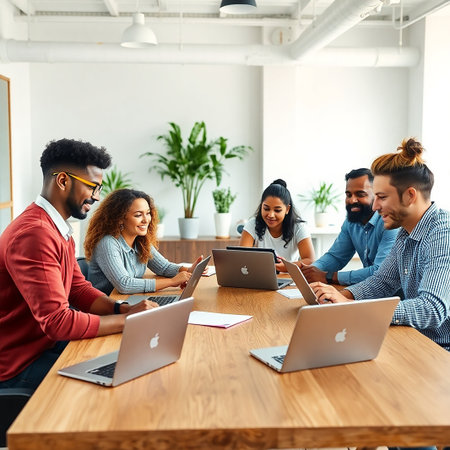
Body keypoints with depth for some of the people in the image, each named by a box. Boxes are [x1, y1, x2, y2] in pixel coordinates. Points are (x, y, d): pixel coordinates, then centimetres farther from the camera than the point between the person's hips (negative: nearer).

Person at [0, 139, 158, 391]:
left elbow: (79, 290, 13)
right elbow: (58, 322, -29)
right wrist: (128, 320, -19)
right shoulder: (34, 234, -26)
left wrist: (124, 309, -4)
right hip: (20, 366, -9)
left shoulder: (58, 229, 9)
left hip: (46, 343, 10)